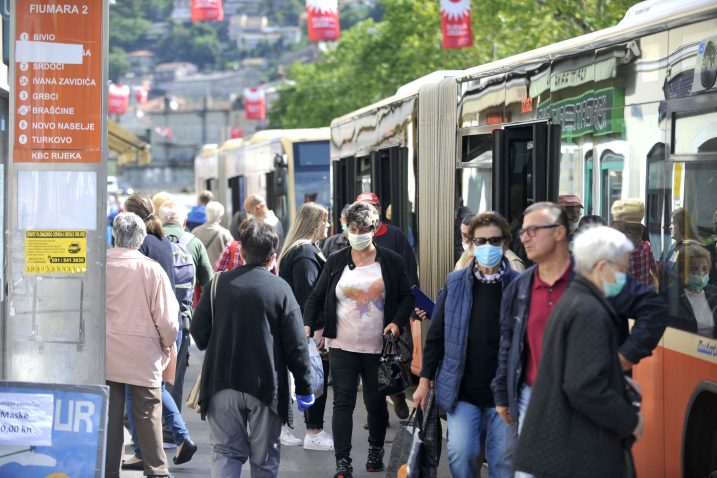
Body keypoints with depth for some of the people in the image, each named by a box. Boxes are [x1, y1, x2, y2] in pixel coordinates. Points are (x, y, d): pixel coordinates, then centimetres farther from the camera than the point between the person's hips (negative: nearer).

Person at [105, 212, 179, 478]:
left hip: (106, 354, 1)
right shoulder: (151, 269, -11)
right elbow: (166, 317, -9)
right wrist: (169, 344, 10)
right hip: (143, 354, -1)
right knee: (148, 414, 7)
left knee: (109, 414, 7)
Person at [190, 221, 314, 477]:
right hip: (266, 386, -1)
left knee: (225, 452, 7)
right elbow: (296, 345, -7)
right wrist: (304, 387, 2)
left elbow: (199, 332, 0)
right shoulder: (280, 288, -7)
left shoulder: (219, 283, -2)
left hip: (223, 382, 1)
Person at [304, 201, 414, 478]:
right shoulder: (336, 261, 5)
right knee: (343, 402, -5)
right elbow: (317, 296, 7)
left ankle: (376, 451, 31)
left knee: (376, 402, 10)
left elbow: (406, 297, 6)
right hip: (342, 347, 0)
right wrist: (308, 324, -9)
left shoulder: (391, 261, 1)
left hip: (378, 348, 0)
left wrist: (398, 323, -11)